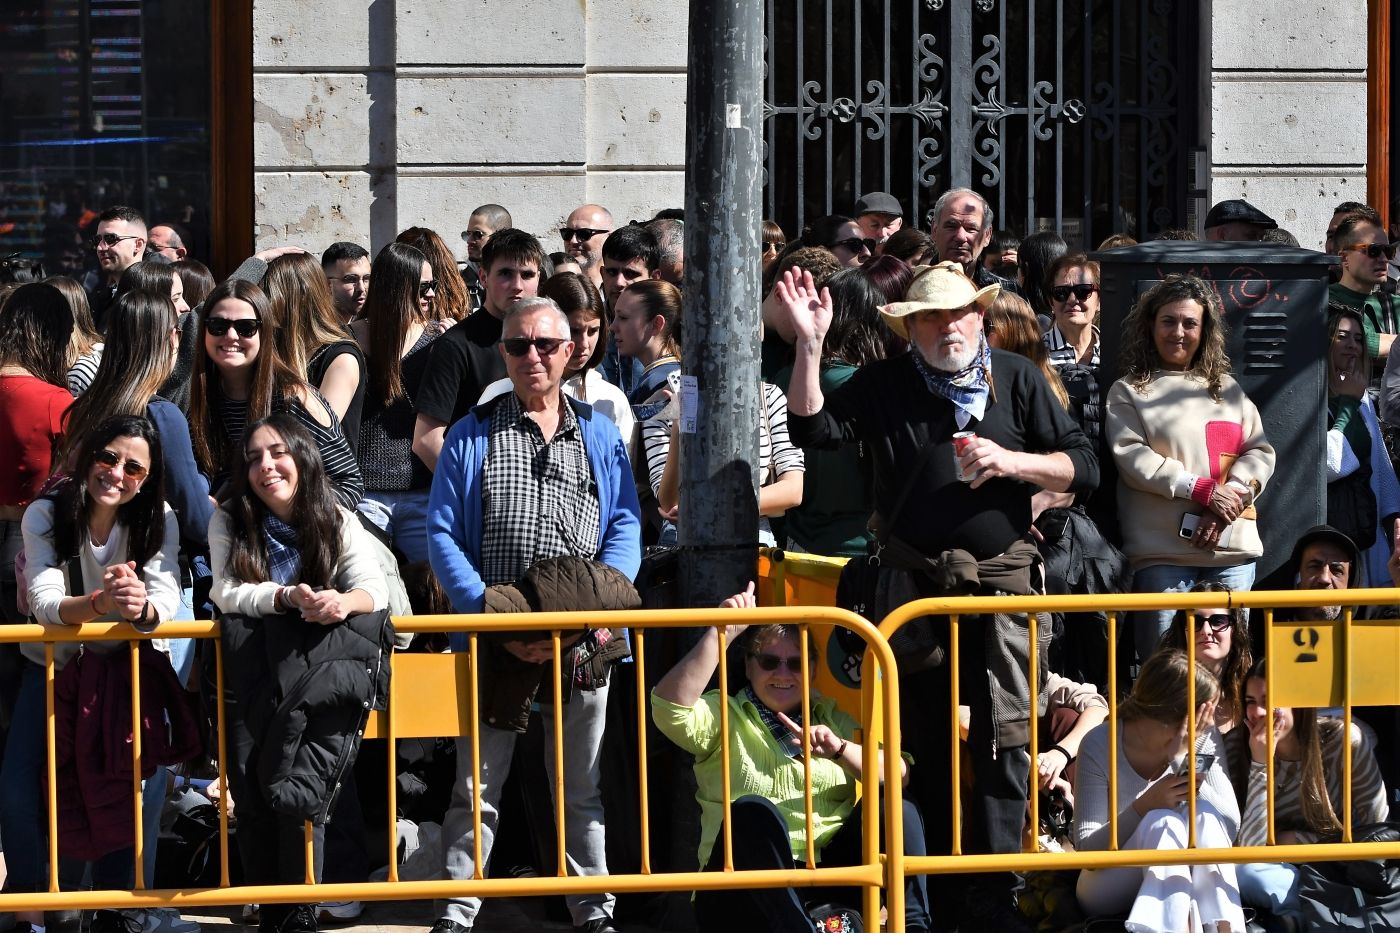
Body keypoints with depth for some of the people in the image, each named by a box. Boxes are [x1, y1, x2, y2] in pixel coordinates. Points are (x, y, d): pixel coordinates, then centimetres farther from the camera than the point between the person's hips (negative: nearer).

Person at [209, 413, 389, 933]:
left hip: (317, 668, -1)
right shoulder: (229, 520, 6)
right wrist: (288, 597, -24)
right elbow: (227, 592, -8)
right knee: (254, 792, -16)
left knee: (303, 790, -21)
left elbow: (375, 589, -7)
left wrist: (345, 601, -31)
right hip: (255, 671, 1)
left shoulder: (338, 522, 7)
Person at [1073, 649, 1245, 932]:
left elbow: (1230, 826, -15)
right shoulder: (1100, 745, -12)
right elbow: (1087, 851, -16)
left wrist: (1181, 761, -22)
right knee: (1163, 822, -30)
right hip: (1106, 892, -3)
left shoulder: (1205, 741, -3)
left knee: (1205, 813, -25)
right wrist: (1144, 806, -31)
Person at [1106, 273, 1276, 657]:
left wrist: (1232, 495, -8)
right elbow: (1130, 457, -5)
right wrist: (1202, 490, -12)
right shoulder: (1129, 391, 8)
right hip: (1162, 553, -3)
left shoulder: (1227, 389, 19)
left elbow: (1260, 452, 12)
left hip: (1232, 551, 3)